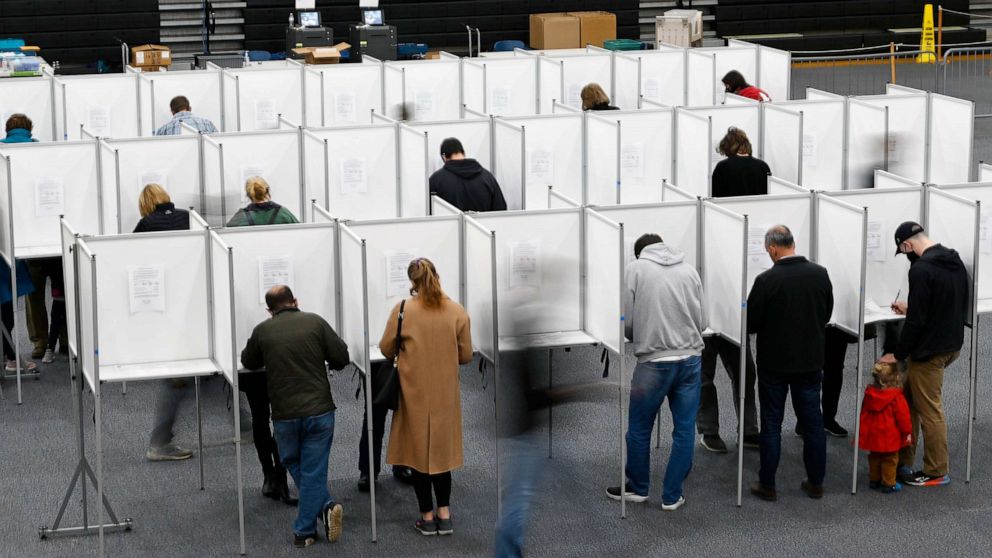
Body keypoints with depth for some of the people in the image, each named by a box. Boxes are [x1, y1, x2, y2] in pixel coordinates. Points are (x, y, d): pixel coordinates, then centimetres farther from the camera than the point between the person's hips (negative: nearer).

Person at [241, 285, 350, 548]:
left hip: (285, 415, 1)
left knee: (296, 468, 16)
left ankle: (305, 532, 9)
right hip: (319, 409, 0)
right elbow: (342, 357, -2)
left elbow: (248, 362, 17)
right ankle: (304, 529, 2)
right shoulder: (315, 322, -2)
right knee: (313, 471, 7)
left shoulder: (262, 330, 0)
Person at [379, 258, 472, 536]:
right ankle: (444, 515, 13)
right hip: (445, 393, 2)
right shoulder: (457, 311, -7)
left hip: (415, 393, -2)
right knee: (442, 449, 14)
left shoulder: (403, 310, -12)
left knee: (419, 450, 9)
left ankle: (427, 517, 14)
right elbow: (466, 355, 0)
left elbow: (386, 349, -2)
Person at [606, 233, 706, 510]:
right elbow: (702, 321, 8)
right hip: (691, 359, 3)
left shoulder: (634, 269, -1)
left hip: (654, 362, -3)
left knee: (639, 429, 15)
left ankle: (637, 488, 28)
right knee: (684, 431, 10)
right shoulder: (689, 270, 7)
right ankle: (672, 496, 15)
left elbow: (626, 321, -2)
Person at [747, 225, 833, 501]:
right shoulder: (820, 274, -2)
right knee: (812, 422, 11)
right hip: (811, 361, 4)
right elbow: (827, 314, 9)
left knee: (771, 424, 5)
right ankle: (815, 484, 16)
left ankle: (767, 486, 9)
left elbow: (750, 324, -11)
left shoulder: (767, 280, -17)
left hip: (775, 363, -4)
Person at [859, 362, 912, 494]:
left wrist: (862, 430, 23)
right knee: (890, 459, 6)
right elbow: (903, 416, -14)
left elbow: (863, 412, 11)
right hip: (889, 435, -5)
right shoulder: (896, 396, -19)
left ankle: (874, 480, 27)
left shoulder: (869, 393, -1)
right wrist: (907, 432, -2)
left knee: (875, 457, 19)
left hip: (872, 434, 5)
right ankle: (889, 484, 10)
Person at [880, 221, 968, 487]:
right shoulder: (955, 262, 8)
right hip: (951, 343, 10)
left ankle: (936, 472, 11)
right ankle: (903, 461, 24)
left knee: (930, 411, 2)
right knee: (909, 400, 19)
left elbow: (917, 321, -22)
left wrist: (898, 355, -10)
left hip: (929, 350, -10)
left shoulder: (922, 269, -22)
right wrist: (909, 309, 22)